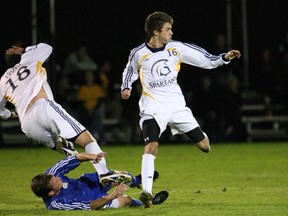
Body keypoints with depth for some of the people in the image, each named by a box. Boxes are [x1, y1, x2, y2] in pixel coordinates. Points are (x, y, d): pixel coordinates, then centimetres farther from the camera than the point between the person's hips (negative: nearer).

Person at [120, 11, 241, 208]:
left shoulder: (176, 48, -3)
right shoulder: (139, 54, -6)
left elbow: (206, 60, 1)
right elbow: (129, 72, 14)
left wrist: (224, 58, -11)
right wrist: (126, 88, -3)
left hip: (176, 105, 3)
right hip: (153, 107, -3)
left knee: (204, 145, 3)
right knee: (151, 146, -25)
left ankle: (201, 137, 43)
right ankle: (147, 191, -24)